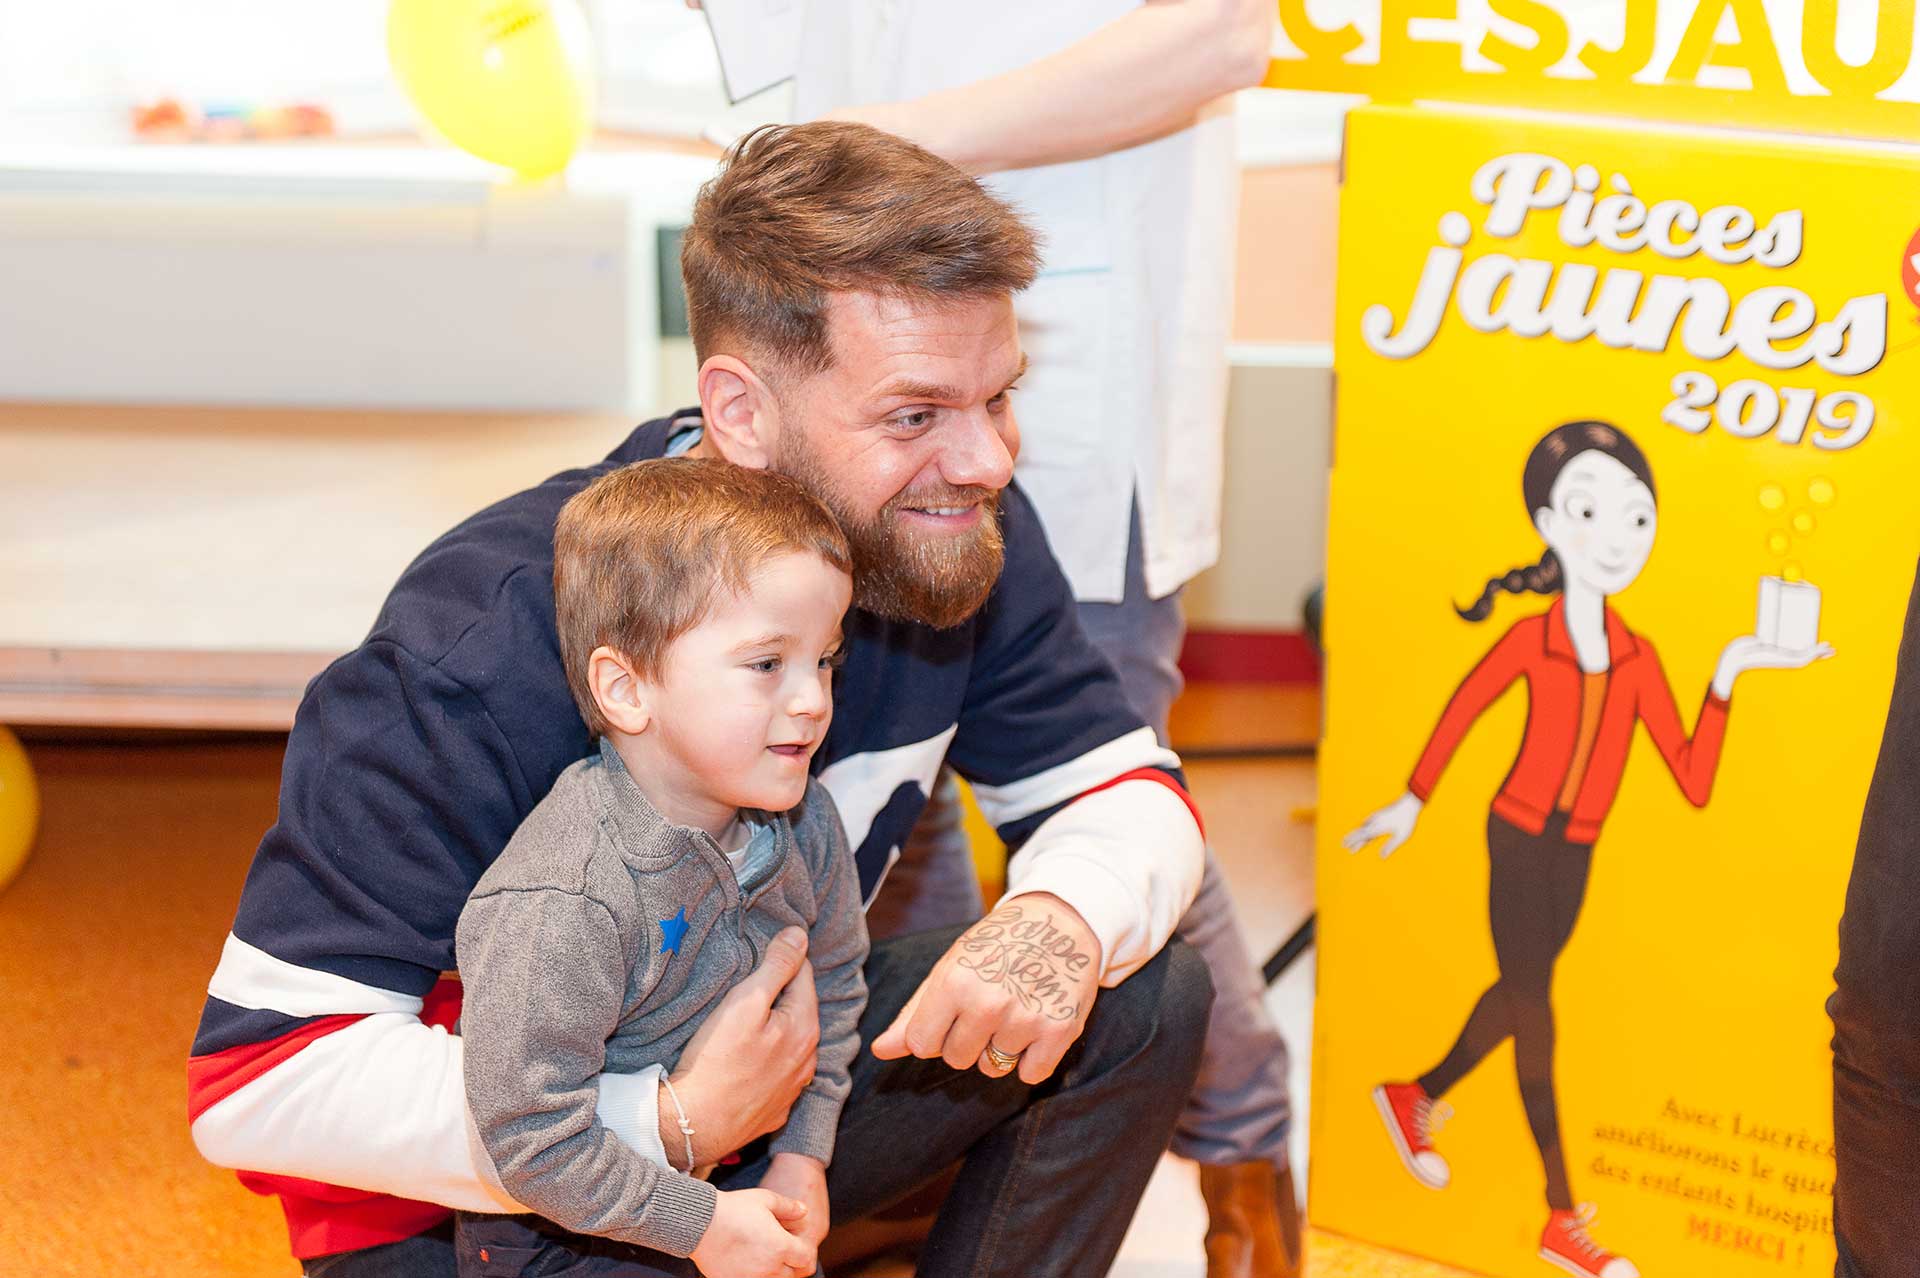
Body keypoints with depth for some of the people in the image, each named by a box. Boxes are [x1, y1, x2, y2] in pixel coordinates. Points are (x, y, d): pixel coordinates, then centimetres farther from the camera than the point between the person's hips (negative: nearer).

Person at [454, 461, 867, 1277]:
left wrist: (803, 1155, 3)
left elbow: (831, 981, 11)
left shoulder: (805, 826, -7)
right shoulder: (563, 905, -31)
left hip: (733, 1178, 7)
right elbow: (529, 1136, -28)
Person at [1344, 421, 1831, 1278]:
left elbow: (1695, 783, -8)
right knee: (1534, 1010, -2)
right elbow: (1461, 709, 0)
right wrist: (1412, 803, 4)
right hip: (1517, 838, -4)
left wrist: (1724, 682, -13)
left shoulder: (1638, 659, -5)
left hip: (1575, 854, 4)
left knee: (1521, 992, 15)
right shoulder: (1532, 638, -13)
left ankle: (1418, 1097, 41)